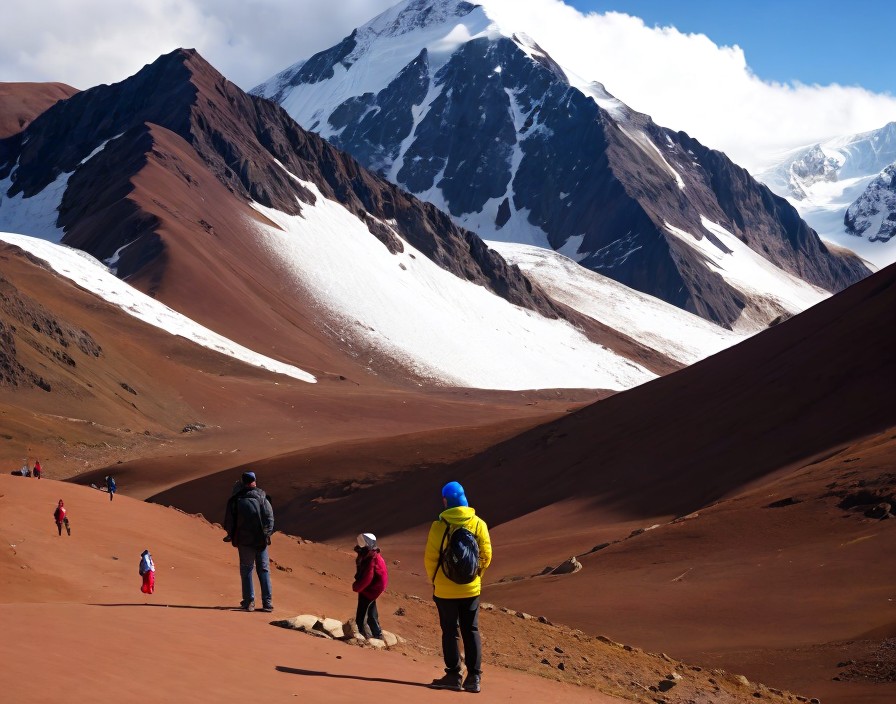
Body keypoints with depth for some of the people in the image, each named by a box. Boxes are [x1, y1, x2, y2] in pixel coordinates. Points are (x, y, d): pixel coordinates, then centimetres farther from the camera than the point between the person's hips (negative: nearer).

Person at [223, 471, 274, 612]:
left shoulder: (235, 500, -1)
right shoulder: (263, 499, -2)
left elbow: (229, 521, 3)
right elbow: (270, 519, -2)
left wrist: (231, 536, 19)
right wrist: (267, 534, 11)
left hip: (244, 541, 0)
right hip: (261, 540, 0)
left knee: (246, 570, 9)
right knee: (264, 570, 7)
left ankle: (249, 601, 4)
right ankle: (267, 602, 3)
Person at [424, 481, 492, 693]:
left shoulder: (439, 525, -13)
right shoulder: (478, 524, -3)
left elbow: (430, 558, -11)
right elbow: (486, 555, -1)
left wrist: (435, 580, 6)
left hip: (445, 589, -3)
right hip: (471, 589, 3)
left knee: (450, 631, 7)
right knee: (471, 631, 10)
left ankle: (453, 675, 8)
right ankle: (474, 677, 8)